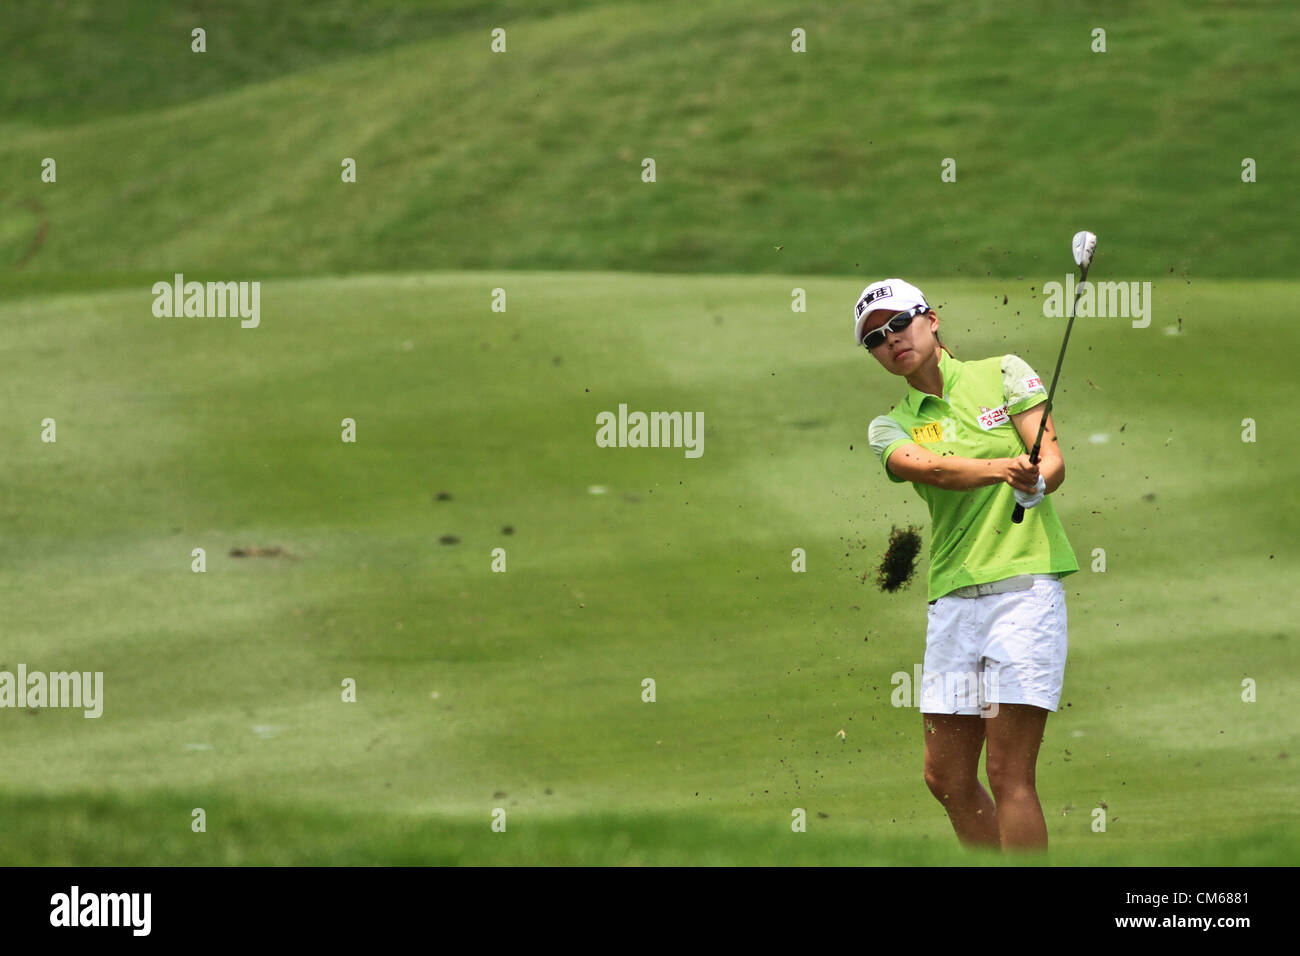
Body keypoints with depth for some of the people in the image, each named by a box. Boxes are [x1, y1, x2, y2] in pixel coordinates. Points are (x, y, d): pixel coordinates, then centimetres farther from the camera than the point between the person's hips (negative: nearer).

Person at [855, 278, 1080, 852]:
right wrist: (1002, 469, -31)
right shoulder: (889, 428, 11)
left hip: (1024, 583, -4)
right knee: (946, 777, 5)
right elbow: (928, 467, -11)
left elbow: (1053, 460, -3)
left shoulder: (1003, 373, 7)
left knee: (1007, 772, -12)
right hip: (952, 599, 4)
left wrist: (1037, 481, -28)